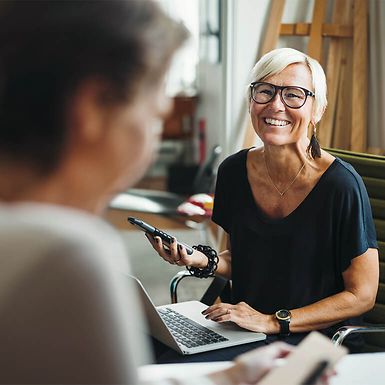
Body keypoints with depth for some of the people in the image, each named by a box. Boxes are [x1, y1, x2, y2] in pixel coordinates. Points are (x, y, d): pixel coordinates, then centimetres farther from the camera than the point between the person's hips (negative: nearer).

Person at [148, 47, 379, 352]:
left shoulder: (342, 185, -17)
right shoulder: (234, 171, -1)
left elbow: (362, 295, -10)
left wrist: (273, 322, -16)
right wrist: (204, 261, -7)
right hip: (242, 340, 5)